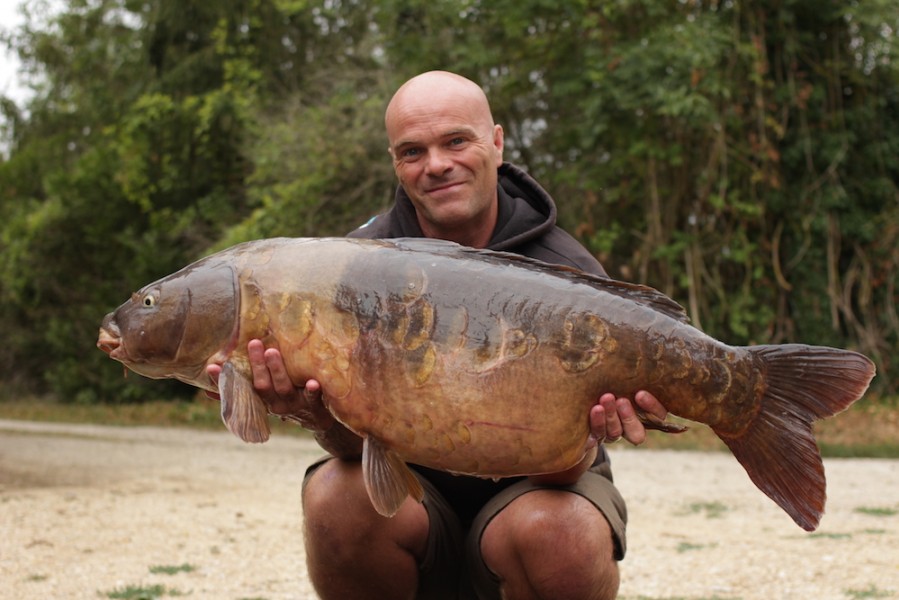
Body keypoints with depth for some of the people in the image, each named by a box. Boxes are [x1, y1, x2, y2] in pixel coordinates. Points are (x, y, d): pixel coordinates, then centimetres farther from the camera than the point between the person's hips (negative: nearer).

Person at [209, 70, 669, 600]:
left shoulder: (567, 271, -14)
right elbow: (362, 444, -15)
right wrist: (328, 420, -39)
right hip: (413, 493, 2)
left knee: (558, 532, -35)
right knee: (338, 496, -30)